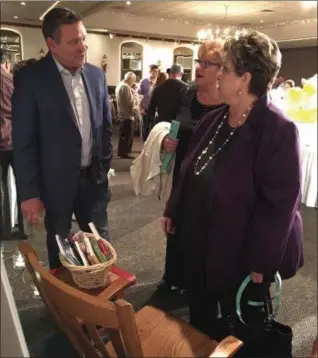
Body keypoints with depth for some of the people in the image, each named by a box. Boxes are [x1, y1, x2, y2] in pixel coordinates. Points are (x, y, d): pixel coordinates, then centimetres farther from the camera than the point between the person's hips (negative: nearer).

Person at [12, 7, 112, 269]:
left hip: (94, 177, 4)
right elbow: (24, 141, -11)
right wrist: (29, 192, -12)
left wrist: (106, 165, 9)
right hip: (56, 181, -3)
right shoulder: (30, 79, -12)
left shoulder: (96, 75, 2)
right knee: (60, 246, 16)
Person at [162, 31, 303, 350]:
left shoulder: (279, 130, -21)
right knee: (199, 320, 27)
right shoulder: (213, 120, 2)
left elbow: (280, 203, -22)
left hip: (239, 255, -6)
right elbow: (189, 173, 11)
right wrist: (173, 212, 13)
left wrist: (261, 262, -20)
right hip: (198, 245, 7)